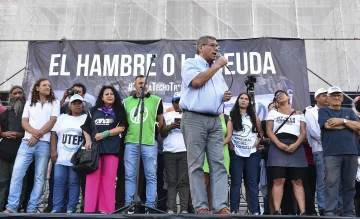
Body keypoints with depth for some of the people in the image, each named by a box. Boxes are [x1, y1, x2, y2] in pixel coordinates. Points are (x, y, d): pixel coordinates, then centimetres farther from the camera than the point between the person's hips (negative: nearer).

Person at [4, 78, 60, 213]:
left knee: (39, 177, -1)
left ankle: (32, 209, 5)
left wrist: (37, 136, -7)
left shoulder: (54, 103, 11)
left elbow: (52, 121, 0)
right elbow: (24, 122, 8)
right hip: (27, 142, 2)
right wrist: (35, 132, -12)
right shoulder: (29, 103, 18)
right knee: (17, 173, -6)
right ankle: (11, 207, -2)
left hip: (44, 143, -2)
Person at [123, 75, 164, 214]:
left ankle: (150, 206, 7)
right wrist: (126, 135, 12)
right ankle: (129, 206, 11)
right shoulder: (126, 101, 13)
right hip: (130, 142, 2)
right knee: (129, 175, 4)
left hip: (149, 142, -2)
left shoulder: (156, 100, 5)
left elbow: (160, 122, 11)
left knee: (151, 175, 1)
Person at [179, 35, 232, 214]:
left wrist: (227, 96, 5)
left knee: (219, 164, -2)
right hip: (194, 119, -6)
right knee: (196, 165, -4)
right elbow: (196, 82, -14)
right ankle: (201, 207, 0)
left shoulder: (217, 69, 24)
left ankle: (221, 207, -2)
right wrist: (217, 66, -4)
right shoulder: (190, 63, 4)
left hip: (215, 120, 6)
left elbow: (222, 91, 30)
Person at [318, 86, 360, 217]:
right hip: (332, 153, -4)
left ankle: (348, 213, 13)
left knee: (349, 185, 6)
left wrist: (342, 120, -7)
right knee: (331, 183, -8)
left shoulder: (349, 112, 21)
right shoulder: (323, 111, 9)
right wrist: (349, 124, 2)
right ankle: (329, 212, -7)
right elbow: (328, 125, -10)